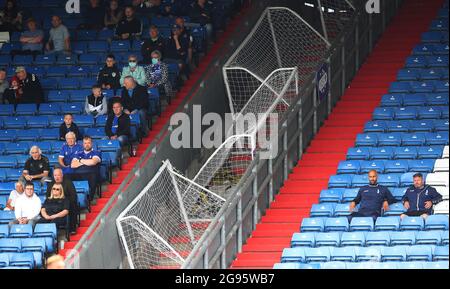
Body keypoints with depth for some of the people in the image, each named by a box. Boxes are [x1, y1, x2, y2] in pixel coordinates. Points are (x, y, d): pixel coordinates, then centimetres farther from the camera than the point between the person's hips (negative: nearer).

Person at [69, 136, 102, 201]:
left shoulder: (96, 153, 13)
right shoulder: (79, 154, 23)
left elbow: (93, 162, -8)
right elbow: (72, 165, 8)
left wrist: (81, 161, 7)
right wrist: (87, 162, 4)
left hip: (90, 173, -3)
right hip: (78, 174, 3)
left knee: (93, 176, -39)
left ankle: (90, 198, -33)